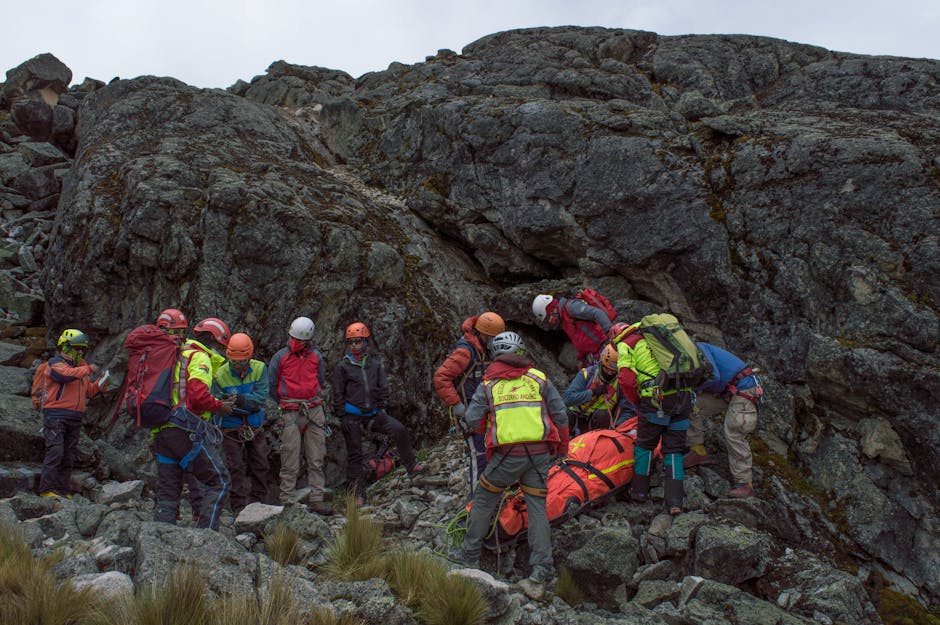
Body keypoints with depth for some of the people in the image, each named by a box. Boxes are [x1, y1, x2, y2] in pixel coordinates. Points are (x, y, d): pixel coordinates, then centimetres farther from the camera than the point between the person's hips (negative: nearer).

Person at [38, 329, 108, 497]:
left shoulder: (80, 366, 22)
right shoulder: (56, 363, -2)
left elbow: (88, 391, 23)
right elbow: (66, 374, -26)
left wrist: (100, 384, 6)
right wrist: (88, 369, -20)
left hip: (75, 418, 8)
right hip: (55, 415, -8)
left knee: (68, 455, 7)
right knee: (55, 451, -13)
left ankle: (63, 490, 11)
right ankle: (47, 489, -12)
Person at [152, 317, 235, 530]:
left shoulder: (176, 356, 26)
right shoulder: (199, 357, -2)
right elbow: (198, 395, -17)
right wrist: (219, 406, -2)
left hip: (160, 431, 9)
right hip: (186, 431, -9)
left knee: (167, 492, 12)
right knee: (218, 481, -3)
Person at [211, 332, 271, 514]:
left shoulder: (260, 369, -9)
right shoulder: (220, 375, -13)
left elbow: (261, 396, -20)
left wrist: (238, 399, -34)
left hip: (255, 427, 3)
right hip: (231, 429, -3)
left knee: (260, 466, 9)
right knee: (235, 468, -6)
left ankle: (258, 504, 23)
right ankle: (239, 509, 2)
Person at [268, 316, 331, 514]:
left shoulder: (316, 356, 8)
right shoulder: (280, 357, 0)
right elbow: (271, 386, 7)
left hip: (314, 411, 3)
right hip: (290, 414, -3)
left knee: (317, 459, 3)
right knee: (290, 461, -4)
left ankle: (316, 499, 8)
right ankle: (287, 501, 1)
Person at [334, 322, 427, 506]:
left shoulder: (375, 364, 8)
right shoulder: (343, 367, -1)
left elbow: (383, 388, 11)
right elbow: (338, 394, 0)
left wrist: (383, 408, 3)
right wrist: (342, 415, -4)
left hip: (374, 413, 2)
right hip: (352, 416, -2)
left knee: (399, 430, -18)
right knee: (354, 455, 2)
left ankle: (411, 466, -4)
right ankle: (358, 494, 10)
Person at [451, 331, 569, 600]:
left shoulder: (489, 383, 6)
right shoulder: (539, 378, 8)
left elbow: (472, 420, 1)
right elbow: (560, 415, 5)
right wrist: (562, 446, 18)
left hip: (507, 454, -2)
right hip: (540, 452, 2)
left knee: (483, 500, 16)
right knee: (537, 508, 7)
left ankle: (469, 555, 26)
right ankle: (541, 573, 4)